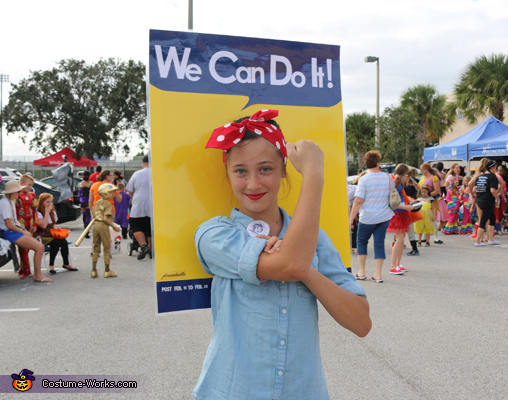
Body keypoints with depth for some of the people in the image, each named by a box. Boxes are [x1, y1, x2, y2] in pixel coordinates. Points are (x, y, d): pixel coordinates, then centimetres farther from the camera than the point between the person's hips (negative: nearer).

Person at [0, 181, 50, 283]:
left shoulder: (11, 202, 16)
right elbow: (9, 225, -19)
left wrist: (24, 229, 9)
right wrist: (23, 232, -9)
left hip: (16, 231, 10)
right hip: (10, 233, -10)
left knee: (40, 247, 3)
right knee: (39, 247, -18)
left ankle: (36, 275, 3)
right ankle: (38, 275, -9)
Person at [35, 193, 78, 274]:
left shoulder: (53, 213, 16)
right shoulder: (38, 213, -9)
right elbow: (43, 225, -24)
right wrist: (47, 212, -17)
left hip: (51, 235, 7)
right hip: (41, 237, -7)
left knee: (64, 242, -22)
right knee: (56, 242, -33)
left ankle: (66, 264, -9)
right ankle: (51, 265, -21)